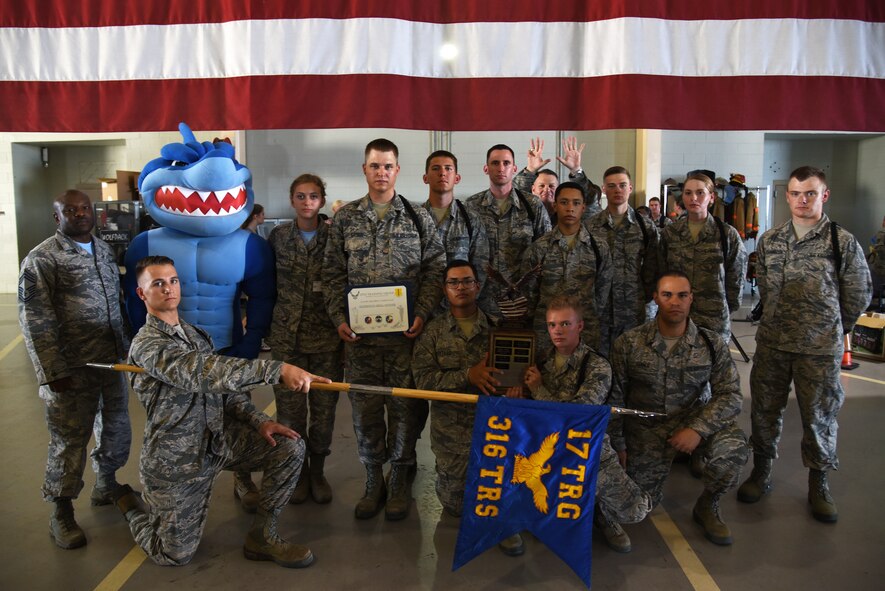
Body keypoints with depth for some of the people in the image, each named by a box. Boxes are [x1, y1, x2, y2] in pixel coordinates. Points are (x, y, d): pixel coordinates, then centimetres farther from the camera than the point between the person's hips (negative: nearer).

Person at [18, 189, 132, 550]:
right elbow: (35, 321, -12)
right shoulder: (42, 259, -9)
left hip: (114, 362, 6)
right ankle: (62, 513, 19)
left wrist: (129, 346, 15)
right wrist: (54, 371, -16)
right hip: (72, 371, -6)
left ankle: (106, 486, 39)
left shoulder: (105, 251, 11)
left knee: (117, 429, 17)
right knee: (69, 440, 3)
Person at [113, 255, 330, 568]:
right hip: (176, 459, -6)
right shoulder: (146, 345, -17)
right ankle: (128, 503, 33)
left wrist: (259, 421, -7)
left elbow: (224, 389, 12)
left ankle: (261, 536, 2)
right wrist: (278, 369, -45)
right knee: (175, 554, 4)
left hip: (219, 439, 6)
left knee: (290, 446, -12)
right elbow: (205, 373, -35)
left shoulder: (197, 335, 9)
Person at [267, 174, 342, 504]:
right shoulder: (278, 236, 5)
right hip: (287, 335, 1)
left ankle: (318, 471, 26)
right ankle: (298, 471, 24)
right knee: (289, 407, 5)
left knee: (324, 406, 7)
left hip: (327, 336, -1)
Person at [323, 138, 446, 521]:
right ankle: (373, 481, 24)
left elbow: (435, 270, 2)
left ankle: (400, 482, 22)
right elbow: (334, 274, 8)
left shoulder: (419, 217, 4)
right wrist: (339, 318, -3)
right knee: (365, 406, 7)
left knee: (405, 405, 4)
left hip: (405, 331, -1)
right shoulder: (345, 218, 7)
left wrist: (422, 315, -9)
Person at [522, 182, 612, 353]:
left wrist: (591, 322, 5)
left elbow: (603, 290, 7)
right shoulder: (538, 248, -1)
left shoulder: (599, 248, 2)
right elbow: (529, 291, 5)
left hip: (586, 331, 1)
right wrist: (543, 317, 5)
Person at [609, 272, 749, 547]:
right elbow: (615, 397, -4)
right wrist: (618, 446, -2)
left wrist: (699, 429, -27)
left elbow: (730, 395, -11)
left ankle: (707, 507, 0)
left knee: (733, 446, -30)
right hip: (646, 426, 0)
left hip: (696, 418, 0)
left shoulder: (712, 344, -8)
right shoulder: (629, 343, -11)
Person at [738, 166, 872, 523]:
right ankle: (761, 473, 28)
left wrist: (832, 329, 10)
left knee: (820, 414, 7)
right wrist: (780, 320, 13)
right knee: (764, 409, 11)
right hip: (771, 344, 3)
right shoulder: (769, 241, 5)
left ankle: (819, 485, 25)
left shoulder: (843, 242, -5)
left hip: (820, 349, -3)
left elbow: (859, 295, 4)